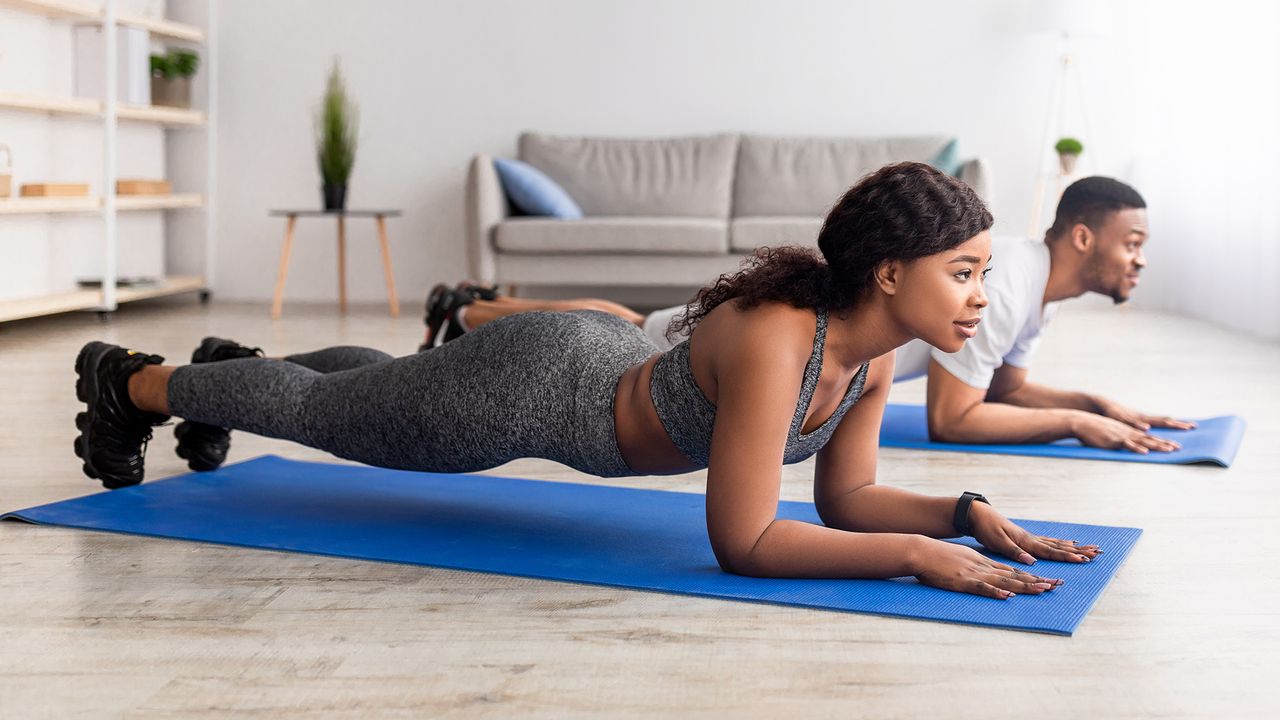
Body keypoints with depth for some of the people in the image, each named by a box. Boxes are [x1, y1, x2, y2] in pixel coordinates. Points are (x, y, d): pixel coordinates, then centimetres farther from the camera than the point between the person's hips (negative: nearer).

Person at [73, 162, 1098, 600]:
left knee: (368, 388, 33)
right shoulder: (774, 341, -40)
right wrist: (917, 554, -40)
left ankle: (232, 366, 61)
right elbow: (741, 544, -38)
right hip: (535, 384, -7)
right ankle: (128, 382, 43)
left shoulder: (876, 350, -15)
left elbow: (846, 495, -3)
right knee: (318, 409, 17)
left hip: (608, 364, 7)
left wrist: (969, 512, -17)